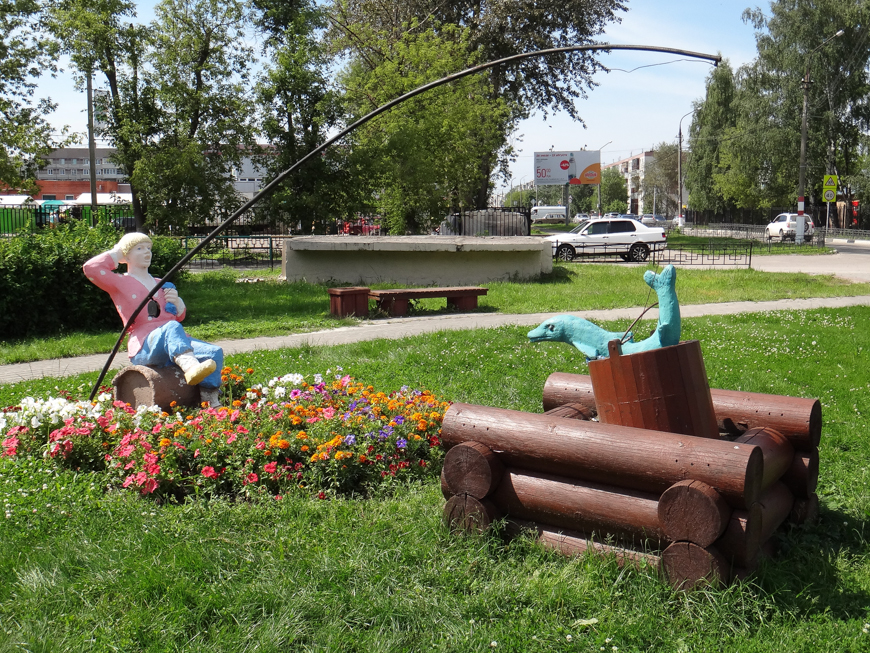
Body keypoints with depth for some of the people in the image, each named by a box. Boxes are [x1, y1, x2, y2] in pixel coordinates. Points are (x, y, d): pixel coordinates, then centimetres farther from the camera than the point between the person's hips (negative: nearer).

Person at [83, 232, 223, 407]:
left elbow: (179, 316, 32)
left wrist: (176, 301, 9)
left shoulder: (161, 284, 29)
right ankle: (190, 367, -69)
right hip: (144, 347, -6)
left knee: (214, 352, -22)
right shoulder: (121, 283, 11)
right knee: (172, 327, -40)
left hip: (176, 344, 6)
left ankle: (209, 401, -30)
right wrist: (116, 254, 10)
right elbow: (90, 268, -6)